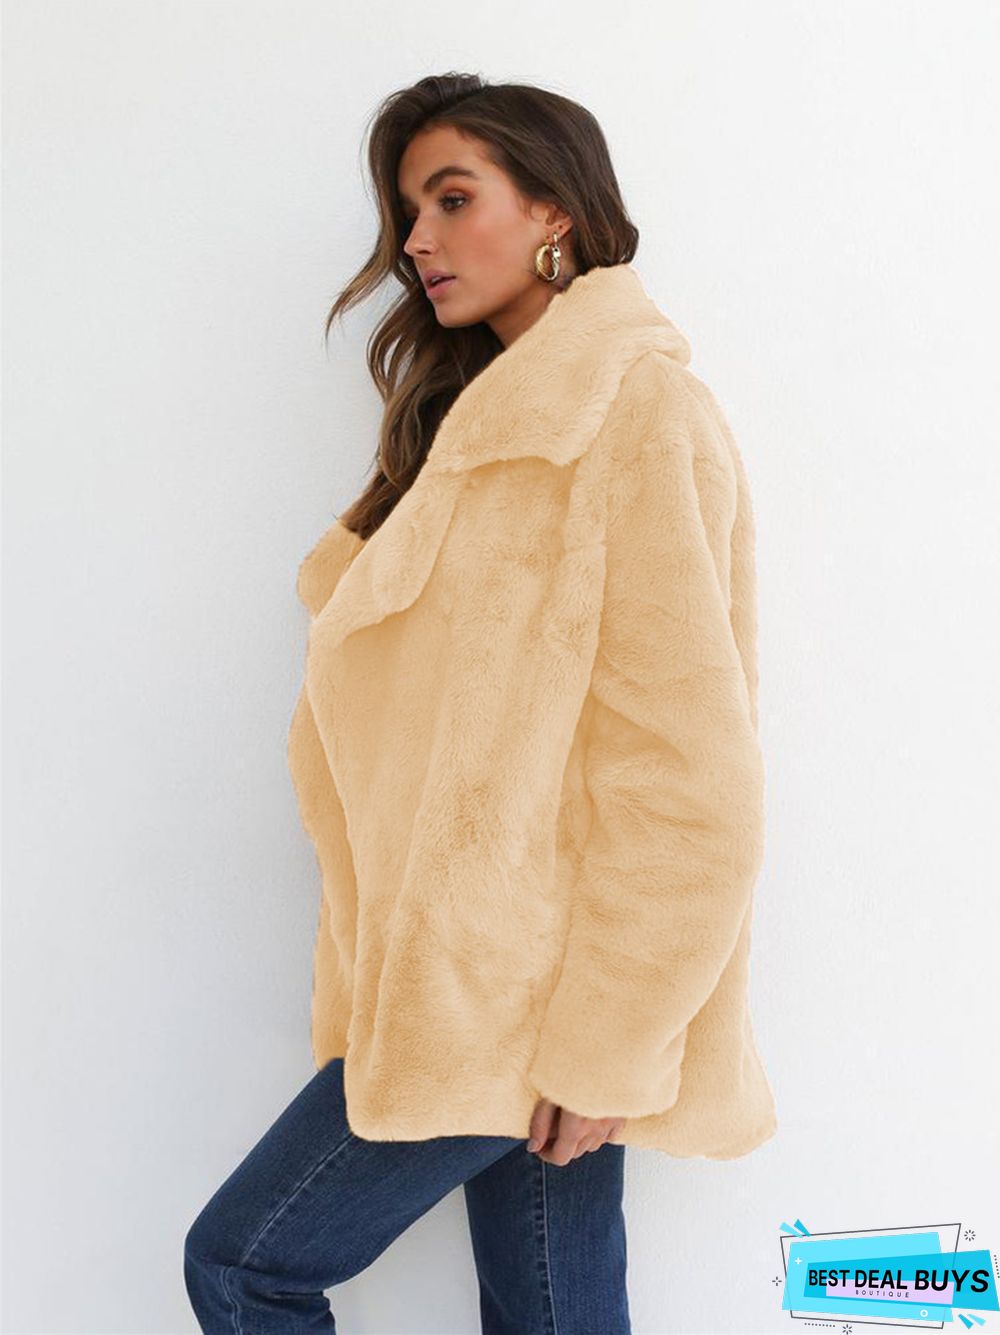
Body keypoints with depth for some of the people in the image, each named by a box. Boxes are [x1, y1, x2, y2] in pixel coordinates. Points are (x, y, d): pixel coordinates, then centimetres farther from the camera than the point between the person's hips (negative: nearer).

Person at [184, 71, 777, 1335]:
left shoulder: (637, 413, -14)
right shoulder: (500, 417, 16)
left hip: (525, 997, -8)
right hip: (495, 982, 8)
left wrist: (607, 1045, -15)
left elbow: (687, 776, -18)